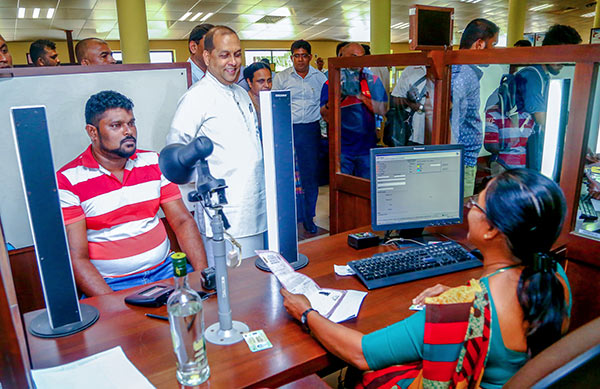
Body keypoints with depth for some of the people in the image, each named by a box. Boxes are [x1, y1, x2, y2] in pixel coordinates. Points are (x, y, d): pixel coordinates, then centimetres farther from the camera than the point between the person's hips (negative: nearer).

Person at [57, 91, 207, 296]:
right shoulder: (67, 181, -6)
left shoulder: (154, 162, 8)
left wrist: (203, 273, -10)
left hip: (165, 270, 4)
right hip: (111, 285, -3)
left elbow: (182, 221, 5)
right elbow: (77, 260, -9)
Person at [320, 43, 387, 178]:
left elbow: (382, 110, -3)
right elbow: (325, 116, -7)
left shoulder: (372, 80, 6)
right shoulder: (331, 83, 2)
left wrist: (360, 95, -13)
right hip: (342, 148, -2)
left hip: (367, 147, 2)